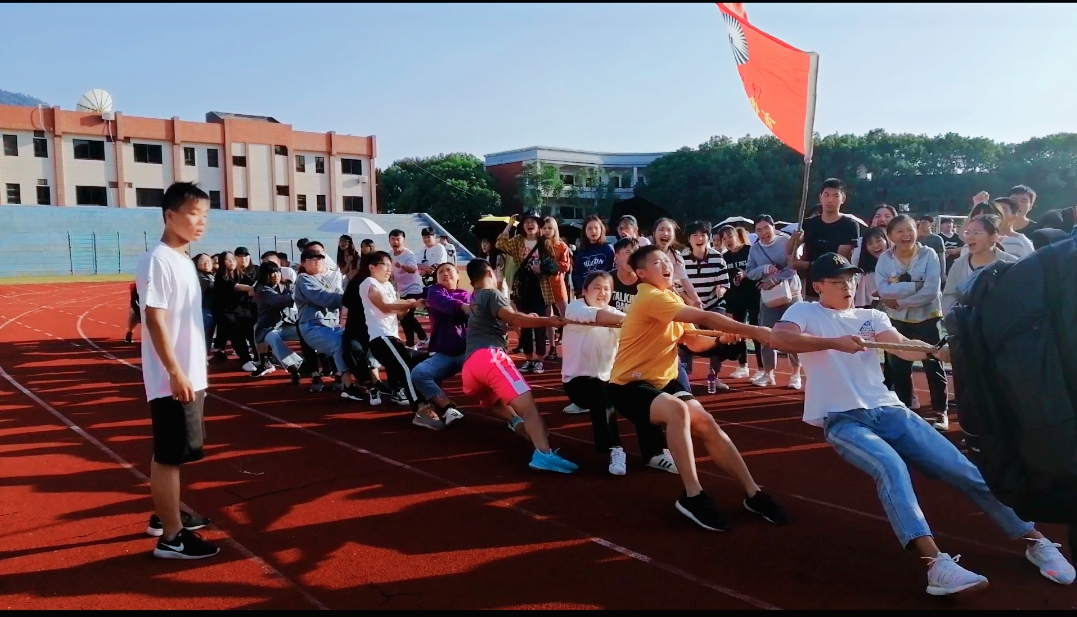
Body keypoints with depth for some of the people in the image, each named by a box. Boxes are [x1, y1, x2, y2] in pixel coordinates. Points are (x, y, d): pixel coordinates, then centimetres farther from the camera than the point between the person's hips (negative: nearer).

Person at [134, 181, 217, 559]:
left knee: (171, 453, 19)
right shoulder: (159, 261, -15)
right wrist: (175, 372, -22)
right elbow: (154, 319, -20)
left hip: (190, 376, 9)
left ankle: (165, 515, 33)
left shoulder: (184, 260, 13)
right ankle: (171, 537, 7)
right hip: (173, 379, -9)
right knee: (170, 455, -2)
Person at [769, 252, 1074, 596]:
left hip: (888, 410, 5)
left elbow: (905, 348, -1)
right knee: (890, 466, -34)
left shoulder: (870, 317, 16)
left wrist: (943, 350, -22)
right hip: (842, 420, -5)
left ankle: (1036, 541, 13)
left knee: (964, 470, -3)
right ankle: (936, 563, -39)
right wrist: (833, 342, -29)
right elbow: (778, 338, -19)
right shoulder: (804, 312, 3)